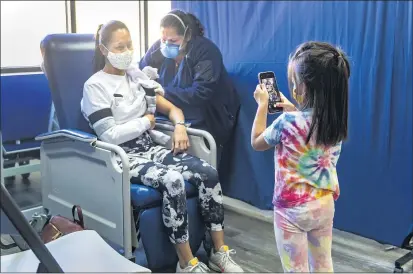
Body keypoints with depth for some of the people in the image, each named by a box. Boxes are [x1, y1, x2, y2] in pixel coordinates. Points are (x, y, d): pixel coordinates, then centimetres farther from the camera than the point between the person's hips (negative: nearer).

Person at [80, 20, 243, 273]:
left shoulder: (137, 76, 13)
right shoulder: (95, 86, -6)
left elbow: (171, 108, 14)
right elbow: (109, 135, -15)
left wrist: (180, 126, -7)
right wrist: (145, 121, -6)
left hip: (150, 148, 6)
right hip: (123, 157, -6)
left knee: (208, 173, -17)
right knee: (173, 180, -35)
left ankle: (221, 252, -8)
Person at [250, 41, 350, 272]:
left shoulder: (288, 122, -23)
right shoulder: (336, 120, -5)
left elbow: (256, 142, -4)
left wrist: (263, 104, 2)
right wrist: (293, 112, 14)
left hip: (292, 209, -5)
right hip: (325, 204, 6)